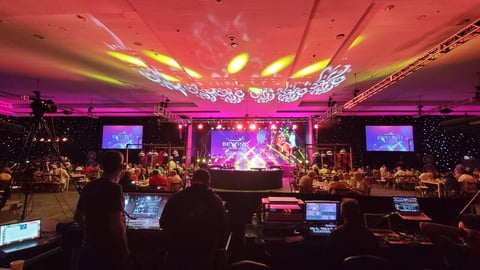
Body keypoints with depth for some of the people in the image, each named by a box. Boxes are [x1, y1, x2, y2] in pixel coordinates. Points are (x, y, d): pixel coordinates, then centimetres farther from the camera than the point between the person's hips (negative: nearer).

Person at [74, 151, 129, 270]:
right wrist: (123, 247, -11)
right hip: (110, 248, -7)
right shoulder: (114, 188, -21)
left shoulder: (88, 187, 2)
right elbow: (116, 224, -26)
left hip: (90, 245, 7)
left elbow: (77, 217, 12)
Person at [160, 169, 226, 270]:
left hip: (176, 251, 1)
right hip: (203, 254, 0)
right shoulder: (217, 201, -7)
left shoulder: (176, 197, -7)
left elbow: (163, 224, 0)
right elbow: (221, 228, 1)